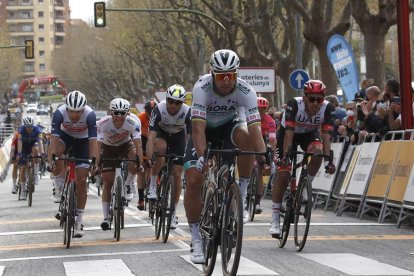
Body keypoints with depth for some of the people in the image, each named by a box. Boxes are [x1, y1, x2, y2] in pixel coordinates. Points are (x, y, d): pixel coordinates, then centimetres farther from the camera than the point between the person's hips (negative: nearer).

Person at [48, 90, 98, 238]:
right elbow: (54, 138, -35)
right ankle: (59, 186, -11)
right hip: (65, 136, 0)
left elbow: (93, 140, -34)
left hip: (82, 140, 0)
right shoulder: (59, 113, -32)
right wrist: (51, 159, -46)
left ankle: (79, 222, 3)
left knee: (81, 181, -6)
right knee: (55, 151, -36)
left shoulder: (90, 115, -33)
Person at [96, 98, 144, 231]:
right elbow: (98, 145, -35)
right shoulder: (103, 123, -31)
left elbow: (137, 144, -35)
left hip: (125, 145, 0)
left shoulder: (133, 123, -30)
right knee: (107, 182, -6)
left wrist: (140, 163, -45)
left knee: (134, 165, -33)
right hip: (109, 148, 0)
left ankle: (127, 187, -4)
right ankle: (106, 218, 1)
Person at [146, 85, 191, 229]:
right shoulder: (159, 110, -34)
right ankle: (152, 186, -22)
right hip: (161, 134, -1)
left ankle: (174, 212, 8)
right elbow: (151, 137, -38)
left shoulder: (187, 112, -31)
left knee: (177, 174, -5)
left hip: (178, 137, 1)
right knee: (160, 147, -37)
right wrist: (149, 159, -48)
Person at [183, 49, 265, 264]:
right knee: (193, 180, -16)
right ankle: (196, 240, -3)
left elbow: (255, 127, -36)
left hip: (229, 125, 0)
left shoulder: (245, 91, -29)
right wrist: (201, 156, -53)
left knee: (245, 136, -36)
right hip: (205, 128, 0)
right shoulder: (202, 88, -32)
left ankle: (241, 197, -18)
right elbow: (198, 127, -40)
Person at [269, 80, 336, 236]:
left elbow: (326, 135, -30)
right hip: (288, 133, -2)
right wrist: (285, 156, -46)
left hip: (309, 134, 2)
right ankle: (275, 220, -4)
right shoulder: (294, 105, -34)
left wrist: (327, 160, -40)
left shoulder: (328, 108, -27)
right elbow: (289, 132, -37)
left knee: (317, 151, -32)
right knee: (283, 174, -11)